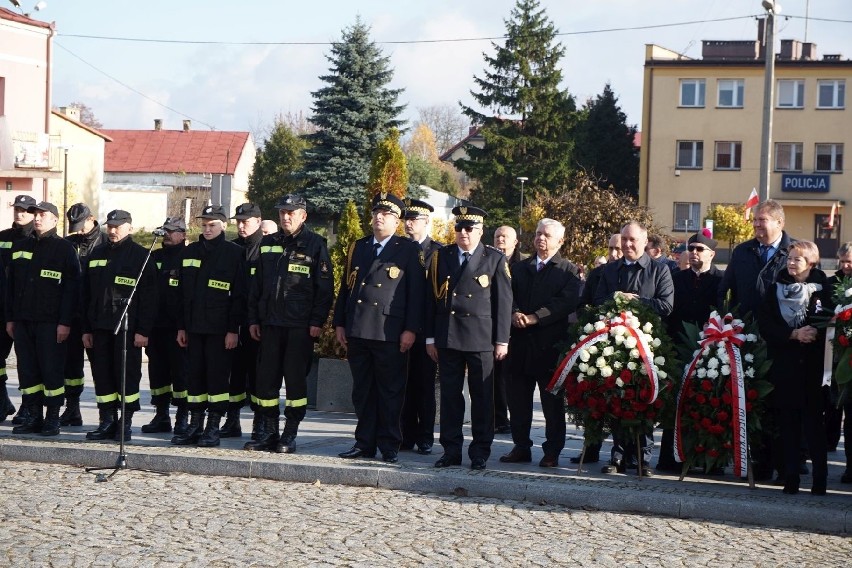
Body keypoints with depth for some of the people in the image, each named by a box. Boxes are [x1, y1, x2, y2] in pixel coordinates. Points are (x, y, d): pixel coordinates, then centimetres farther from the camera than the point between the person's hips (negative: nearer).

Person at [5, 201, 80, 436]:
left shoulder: (64, 249, -1)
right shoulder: (20, 247, 15)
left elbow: (71, 288, -5)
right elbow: (10, 285, 18)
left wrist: (65, 322, -12)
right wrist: (10, 318, 11)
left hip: (50, 323, -5)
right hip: (22, 320, 5)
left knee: (51, 370, -3)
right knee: (27, 370, 5)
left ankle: (52, 418, 4)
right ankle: (33, 417, 13)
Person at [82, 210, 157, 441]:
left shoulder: (140, 256, -2)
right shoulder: (97, 254, 13)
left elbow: (148, 297, -7)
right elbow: (86, 294, 15)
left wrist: (143, 330, -13)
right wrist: (86, 328, 10)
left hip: (128, 327, -5)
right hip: (100, 327, 5)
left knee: (127, 375, -2)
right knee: (102, 375, 6)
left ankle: (125, 424, 6)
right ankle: (107, 422, 14)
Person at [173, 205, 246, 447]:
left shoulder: (235, 253, -2)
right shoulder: (190, 252, 13)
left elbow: (239, 295, -6)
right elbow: (182, 292, 16)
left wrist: (233, 329, -11)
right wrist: (181, 326, 10)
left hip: (220, 328, -5)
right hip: (194, 327, 5)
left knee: (217, 377, -2)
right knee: (195, 376, 7)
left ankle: (213, 429, 3)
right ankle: (195, 426, 14)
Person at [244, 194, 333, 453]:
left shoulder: (315, 244, -1)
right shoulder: (267, 244, 13)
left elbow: (325, 287, -4)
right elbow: (256, 284, 16)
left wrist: (317, 321, -10)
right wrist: (253, 319, 10)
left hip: (300, 325, -5)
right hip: (270, 323, 5)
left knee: (295, 379, -1)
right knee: (266, 379, 5)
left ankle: (290, 436, 7)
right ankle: (266, 433, 13)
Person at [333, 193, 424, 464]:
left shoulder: (409, 250, 2)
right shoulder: (358, 247, 17)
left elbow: (416, 292, -3)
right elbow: (346, 286, 17)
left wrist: (411, 329, -10)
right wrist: (339, 323, 10)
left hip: (390, 332, -5)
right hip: (357, 330, 5)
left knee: (390, 391, 0)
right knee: (362, 390, 9)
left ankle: (389, 446, 6)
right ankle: (365, 443, 16)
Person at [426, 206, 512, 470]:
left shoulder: (495, 259, 3)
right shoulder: (440, 257, 9)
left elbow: (503, 301, 1)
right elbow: (432, 298, 9)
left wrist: (502, 340, -4)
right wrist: (430, 337, 5)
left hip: (481, 339, -2)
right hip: (447, 338, 2)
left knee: (482, 396, 2)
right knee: (449, 395, 5)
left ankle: (480, 453, 9)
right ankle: (451, 450, 13)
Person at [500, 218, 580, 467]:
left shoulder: (567, 270, 2)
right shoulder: (519, 268, 17)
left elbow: (568, 302, -11)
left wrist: (535, 317, -18)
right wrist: (514, 314, -14)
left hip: (551, 344, -4)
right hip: (520, 343, 4)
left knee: (553, 402, 1)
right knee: (518, 400, 7)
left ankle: (552, 451, 7)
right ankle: (521, 446, 17)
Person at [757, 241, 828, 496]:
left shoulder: (822, 289, 4)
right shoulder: (775, 289, 8)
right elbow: (765, 324, -1)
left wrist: (814, 332, -15)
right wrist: (794, 335, -13)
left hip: (813, 366, -2)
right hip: (784, 366, 2)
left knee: (814, 422, -3)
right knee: (787, 423, 2)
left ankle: (820, 480, 2)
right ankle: (790, 479, 7)